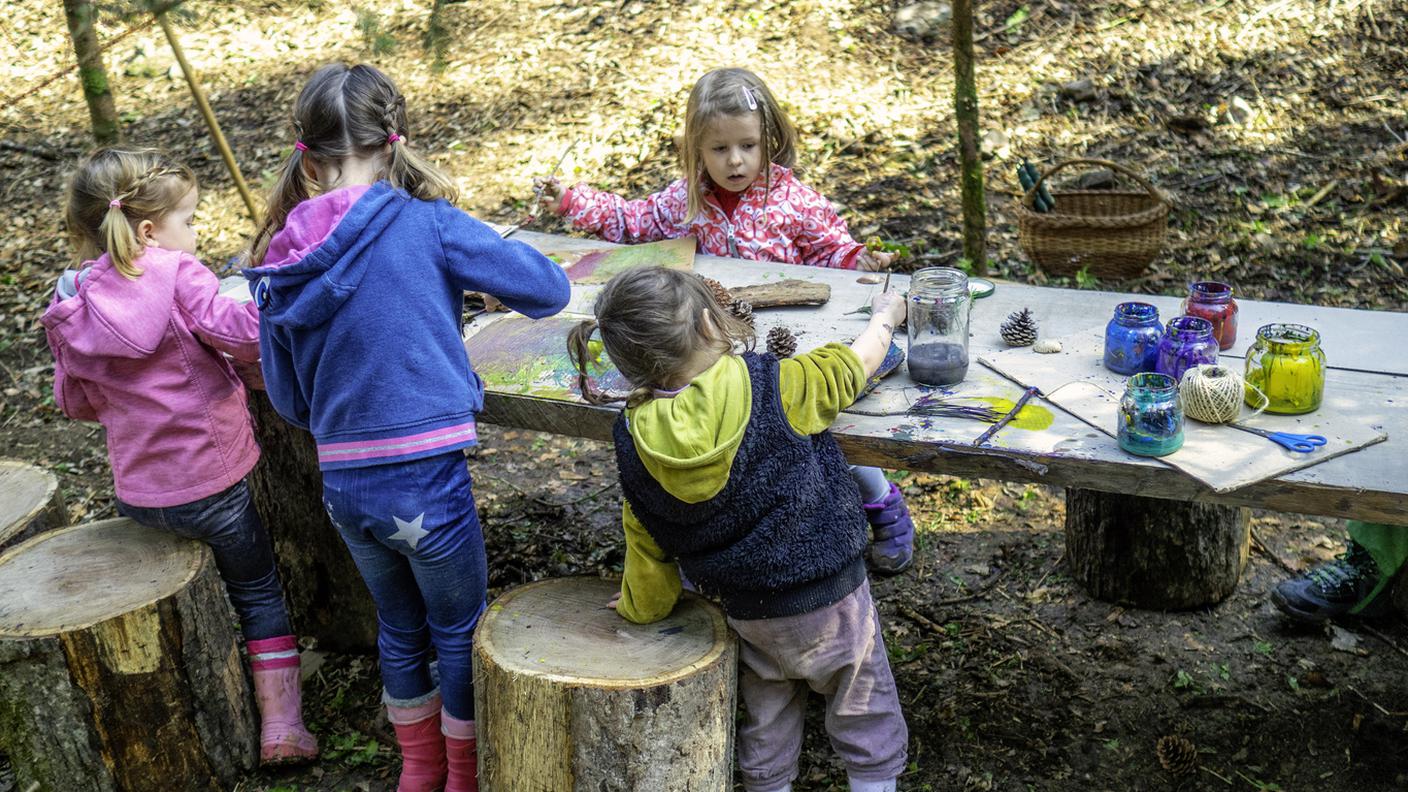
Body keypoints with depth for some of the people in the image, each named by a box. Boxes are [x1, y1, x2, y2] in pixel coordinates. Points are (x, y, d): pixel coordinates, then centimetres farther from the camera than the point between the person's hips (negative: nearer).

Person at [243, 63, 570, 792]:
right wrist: (478, 258, 10)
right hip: (425, 483, -5)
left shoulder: (278, 266, -1)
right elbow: (548, 289, -8)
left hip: (343, 485, 5)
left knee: (399, 627, 27)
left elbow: (289, 401, 9)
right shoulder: (425, 225, -14)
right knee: (459, 632, 19)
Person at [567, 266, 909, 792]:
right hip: (832, 600, -3)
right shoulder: (777, 388, -21)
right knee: (869, 729, 17)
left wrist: (637, 607, 19)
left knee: (766, 741, 23)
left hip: (748, 619, 3)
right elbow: (853, 365, -2)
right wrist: (887, 314, 19)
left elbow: (647, 546, -2)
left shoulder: (636, 446, -12)